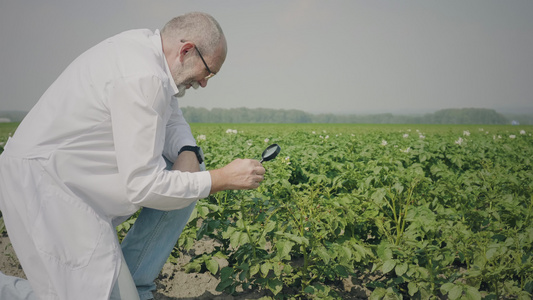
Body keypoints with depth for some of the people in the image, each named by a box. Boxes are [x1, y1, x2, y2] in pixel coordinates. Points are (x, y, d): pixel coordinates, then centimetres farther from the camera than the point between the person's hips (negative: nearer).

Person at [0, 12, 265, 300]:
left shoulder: (145, 44, 5)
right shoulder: (143, 79, -26)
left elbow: (171, 120, 15)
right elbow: (143, 186, -26)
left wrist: (188, 153, -8)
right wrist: (223, 178, -17)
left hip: (83, 174, 11)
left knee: (185, 178, 5)